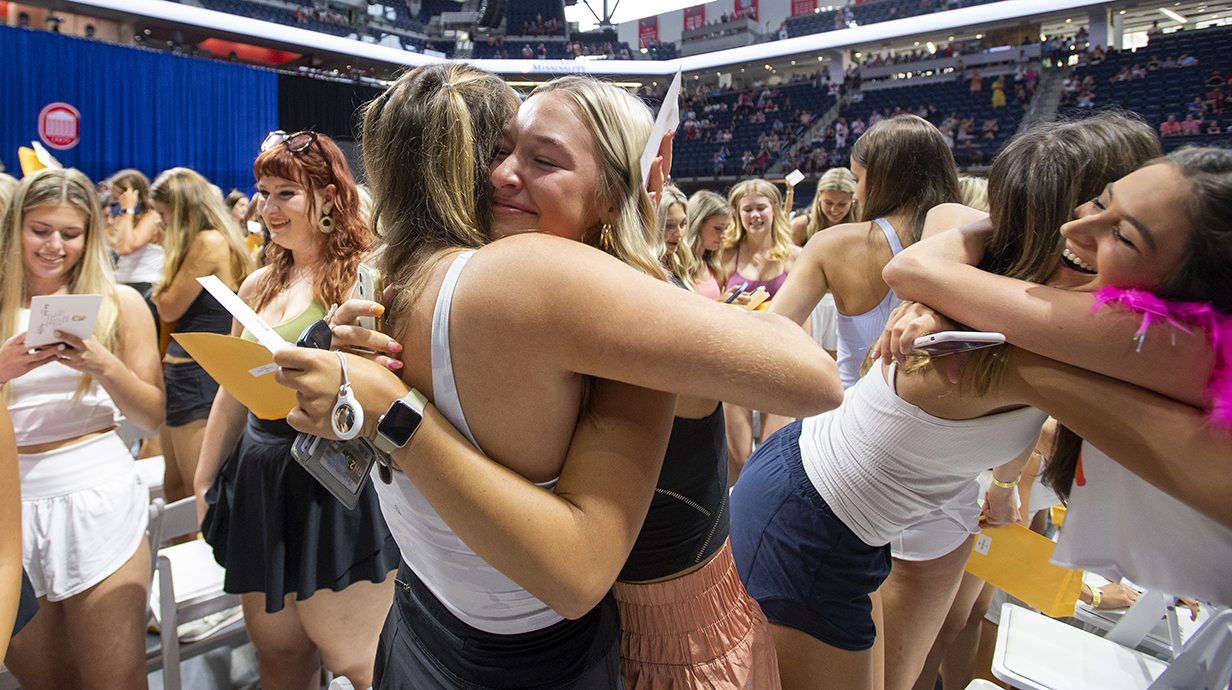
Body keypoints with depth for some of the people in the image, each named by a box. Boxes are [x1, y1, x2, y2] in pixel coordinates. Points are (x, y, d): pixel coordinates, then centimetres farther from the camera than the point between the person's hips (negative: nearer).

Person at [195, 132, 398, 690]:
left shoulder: (363, 276, -9)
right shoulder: (257, 285, 12)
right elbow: (232, 392, 19)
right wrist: (204, 482, 22)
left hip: (336, 485, -7)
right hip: (259, 482, 7)